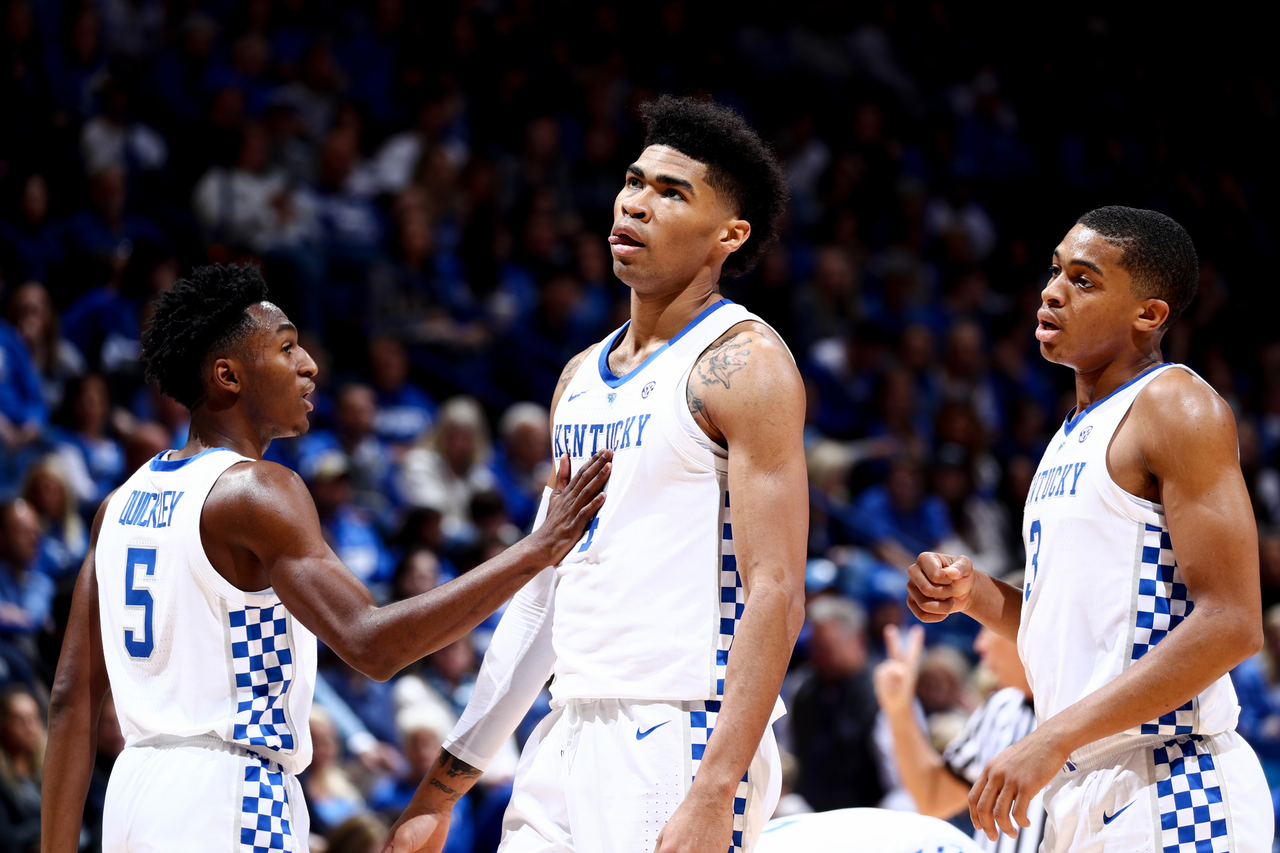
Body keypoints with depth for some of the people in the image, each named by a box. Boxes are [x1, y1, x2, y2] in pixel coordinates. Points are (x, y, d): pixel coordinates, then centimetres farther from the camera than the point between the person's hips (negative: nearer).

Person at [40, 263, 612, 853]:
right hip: (224, 798, -9)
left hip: (137, 788, 9)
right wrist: (540, 549, -21)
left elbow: (72, 697, 13)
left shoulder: (123, 502, 15)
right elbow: (371, 643, -22)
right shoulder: (255, 490, -10)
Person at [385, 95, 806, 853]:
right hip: (572, 733, 8)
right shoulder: (583, 375, 17)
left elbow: (777, 597, -15)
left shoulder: (743, 363, -7)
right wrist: (446, 785, 19)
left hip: (682, 735, -8)